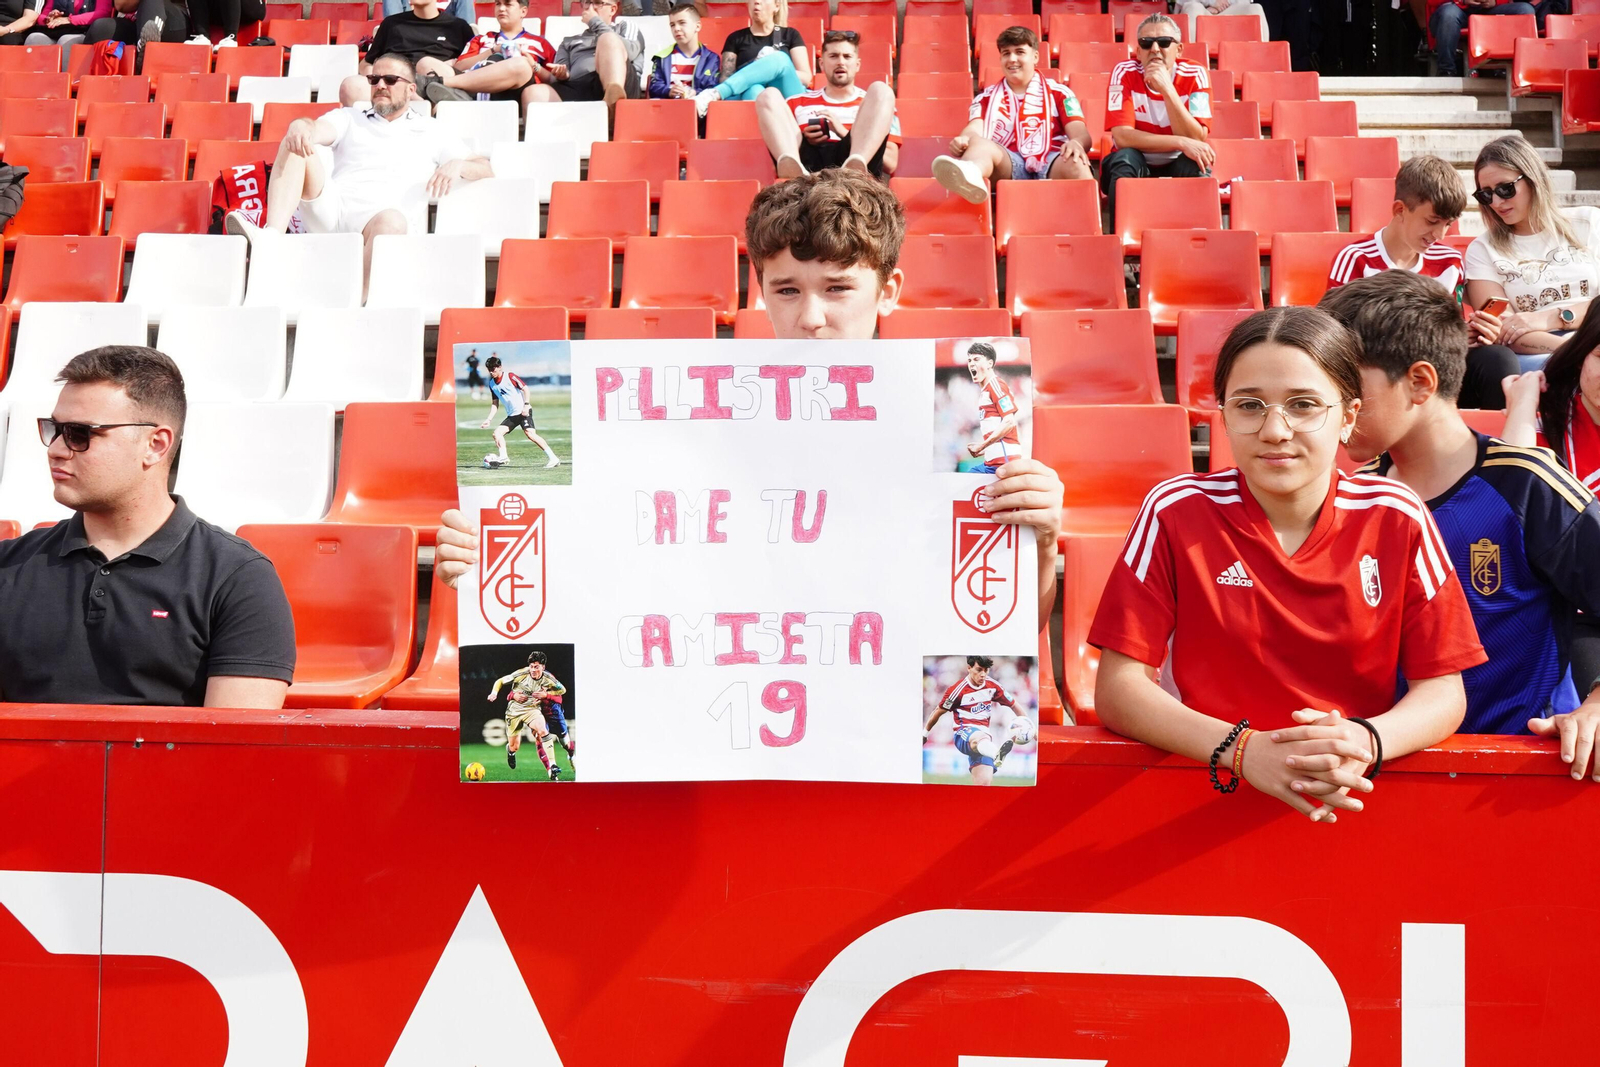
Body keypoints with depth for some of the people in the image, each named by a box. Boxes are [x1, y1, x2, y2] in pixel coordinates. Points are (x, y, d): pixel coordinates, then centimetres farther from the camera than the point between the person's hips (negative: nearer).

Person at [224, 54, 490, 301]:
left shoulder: (431, 132, 24)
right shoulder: (350, 118, 29)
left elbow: (485, 169, 18)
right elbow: (317, 130, 6)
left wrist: (457, 166, -5)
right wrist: (300, 127, -19)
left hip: (377, 218, -3)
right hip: (332, 208, 3)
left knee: (391, 220, -40)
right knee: (295, 144, -19)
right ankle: (270, 237, -40)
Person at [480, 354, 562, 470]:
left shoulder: (509, 376, -8)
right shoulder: (492, 384, 11)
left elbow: (525, 388, -11)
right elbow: (495, 404, 18)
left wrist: (526, 405, -22)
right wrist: (489, 419, 9)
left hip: (523, 411, -8)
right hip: (511, 415, 8)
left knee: (530, 433, -23)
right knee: (497, 433, -6)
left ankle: (553, 459, -24)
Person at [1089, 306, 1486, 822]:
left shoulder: (1396, 519, -2)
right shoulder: (1177, 511, -6)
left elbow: (1442, 690, 0)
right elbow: (1117, 688, -8)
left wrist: (1366, 741, -20)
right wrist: (1240, 749, -23)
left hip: (1354, 795, 2)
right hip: (1208, 792, -2)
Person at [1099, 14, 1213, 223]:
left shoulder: (1194, 75, -13)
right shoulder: (1124, 73, -14)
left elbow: (1197, 141, -23)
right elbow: (1122, 137, -25)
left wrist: (1167, 90, -32)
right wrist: (1180, 143, -33)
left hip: (1178, 167, 1)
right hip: (1133, 167, 0)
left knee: (1197, 162, -30)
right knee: (1125, 158, -32)